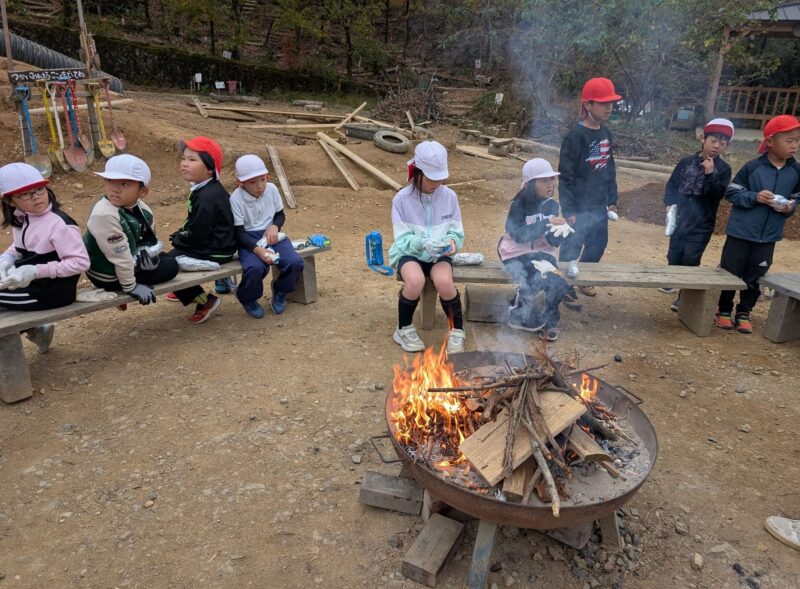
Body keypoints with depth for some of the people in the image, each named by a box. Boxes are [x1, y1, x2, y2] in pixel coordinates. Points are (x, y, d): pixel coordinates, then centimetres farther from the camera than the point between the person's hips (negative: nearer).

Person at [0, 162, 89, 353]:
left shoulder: (59, 224, -21)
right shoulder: (21, 219, 5)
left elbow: (81, 262, -26)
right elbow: (19, 247, 21)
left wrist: (36, 271, -27)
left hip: (51, 292, -9)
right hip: (30, 282, 9)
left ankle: (33, 330, 9)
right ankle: (32, 330, 20)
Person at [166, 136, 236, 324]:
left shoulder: (206, 198, -26)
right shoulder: (211, 189, 7)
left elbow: (197, 234, -22)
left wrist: (178, 239, -5)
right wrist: (180, 235, 7)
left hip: (213, 252, -10)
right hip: (216, 244, 11)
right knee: (175, 251, 27)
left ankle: (205, 300, -3)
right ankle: (186, 292, 43)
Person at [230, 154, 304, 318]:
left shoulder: (271, 189, -1)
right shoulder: (236, 198, -12)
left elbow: (280, 214, 13)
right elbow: (238, 232, -14)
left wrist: (274, 226, -11)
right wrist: (258, 250, -30)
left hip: (271, 235, 4)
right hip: (249, 240, -4)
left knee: (295, 262, -24)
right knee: (255, 268, -35)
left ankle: (280, 292, 10)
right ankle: (248, 299, 0)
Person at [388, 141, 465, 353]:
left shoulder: (449, 196, -3)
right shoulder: (402, 199, -10)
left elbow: (457, 232, 3)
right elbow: (402, 239, -10)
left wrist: (452, 241, -21)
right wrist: (422, 243, -30)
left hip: (439, 255, 2)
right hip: (409, 253, -1)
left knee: (444, 282, -32)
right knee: (415, 281, -35)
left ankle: (457, 331, -4)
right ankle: (404, 329, -6)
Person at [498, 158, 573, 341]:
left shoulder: (552, 205, 4)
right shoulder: (519, 205, -10)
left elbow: (553, 241, 1)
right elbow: (518, 235, -24)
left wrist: (560, 232, -22)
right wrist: (547, 223, -26)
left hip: (542, 253, 4)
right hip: (517, 253, -4)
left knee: (556, 284, -22)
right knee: (537, 283, -28)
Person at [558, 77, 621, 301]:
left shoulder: (606, 133, 8)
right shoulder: (575, 136, -16)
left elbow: (610, 170, 15)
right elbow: (565, 176, -16)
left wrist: (612, 201, 14)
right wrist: (568, 211, -17)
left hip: (599, 207, 8)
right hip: (580, 208, -8)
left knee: (598, 245, 18)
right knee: (571, 249, 1)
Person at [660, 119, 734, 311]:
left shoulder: (723, 169, -3)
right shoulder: (686, 163, 0)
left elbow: (718, 195, -13)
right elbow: (671, 184, 7)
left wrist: (710, 175, -26)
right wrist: (669, 204, -7)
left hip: (702, 224, -2)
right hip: (680, 219, 2)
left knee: (691, 260, -4)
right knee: (674, 255, 13)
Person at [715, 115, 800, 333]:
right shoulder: (753, 166, -11)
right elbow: (731, 192, -7)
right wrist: (754, 197, -21)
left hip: (768, 236, 3)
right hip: (741, 232, -3)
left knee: (754, 276, 10)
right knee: (730, 272, 6)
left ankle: (744, 313, 25)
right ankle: (724, 310, 22)